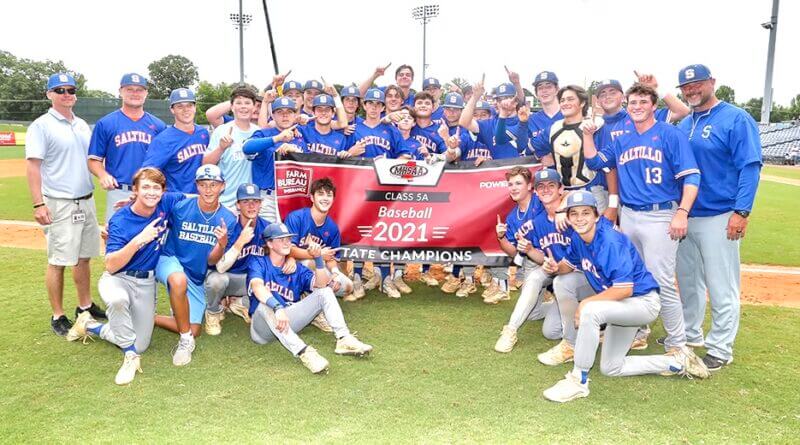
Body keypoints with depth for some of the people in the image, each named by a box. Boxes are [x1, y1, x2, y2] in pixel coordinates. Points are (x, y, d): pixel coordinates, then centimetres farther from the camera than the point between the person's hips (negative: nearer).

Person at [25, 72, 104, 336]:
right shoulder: (41, 126, -6)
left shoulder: (82, 125, 13)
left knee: (84, 257, 14)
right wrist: (38, 204, -18)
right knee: (58, 261, -1)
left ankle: (85, 307, 26)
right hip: (59, 205, -6)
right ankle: (58, 317, 10)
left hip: (86, 201, 7)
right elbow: (32, 166, -11)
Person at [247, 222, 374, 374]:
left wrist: (318, 258, -22)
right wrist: (278, 308, -44)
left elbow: (321, 284, -6)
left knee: (325, 292, -5)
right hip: (263, 326, -4)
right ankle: (303, 352, -50)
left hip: (289, 321, 5)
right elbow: (258, 287, -26)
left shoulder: (297, 269, 10)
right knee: (265, 304, -37)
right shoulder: (258, 264, -3)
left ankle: (343, 339, -25)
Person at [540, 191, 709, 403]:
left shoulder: (610, 241, -27)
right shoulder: (577, 236, -5)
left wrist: (586, 302, -26)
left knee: (590, 311, -36)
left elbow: (625, 289, -32)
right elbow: (569, 263, 12)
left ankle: (579, 382, -24)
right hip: (619, 302, 9)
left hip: (644, 302, -9)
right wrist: (556, 268, -11)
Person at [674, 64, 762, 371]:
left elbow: (750, 166, -13)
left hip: (719, 217, -7)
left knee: (721, 287, -1)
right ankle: (690, 335, 33)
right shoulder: (683, 125, 12)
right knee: (688, 282, 17)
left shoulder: (736, 119, -7)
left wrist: (741, 211, -21)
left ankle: (720, 349, 11)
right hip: (685, 216, 7)